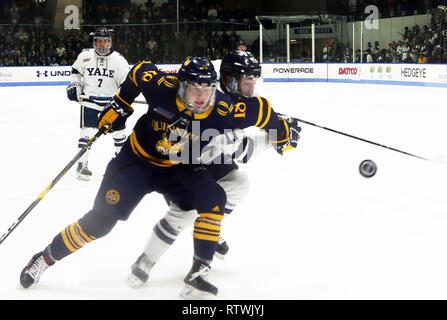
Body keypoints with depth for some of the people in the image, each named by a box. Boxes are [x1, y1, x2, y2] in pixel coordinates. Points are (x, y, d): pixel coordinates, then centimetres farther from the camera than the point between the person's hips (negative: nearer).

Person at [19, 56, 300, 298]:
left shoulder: (223, 112, -25)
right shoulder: (161, 87, -26)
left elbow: (259, 112, -10)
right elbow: (139, 71, -5)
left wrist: (282, 132, 3)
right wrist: (119, 106, 0)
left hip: (181, 169, 2)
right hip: (139, 160, -2)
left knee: (213, 197, -24)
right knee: (100, 221, -10)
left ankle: (199, 273, -17)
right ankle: (46, 258, 10)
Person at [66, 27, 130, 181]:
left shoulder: (119, 60, -8)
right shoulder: (85, 56, -4)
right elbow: (76, 71, 16)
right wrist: (74, 85, 2)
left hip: (112, 100, 1)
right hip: (89, 99, -1)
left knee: (119, 130, 9)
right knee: (87, 131, -11)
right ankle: (82, 164, -6)